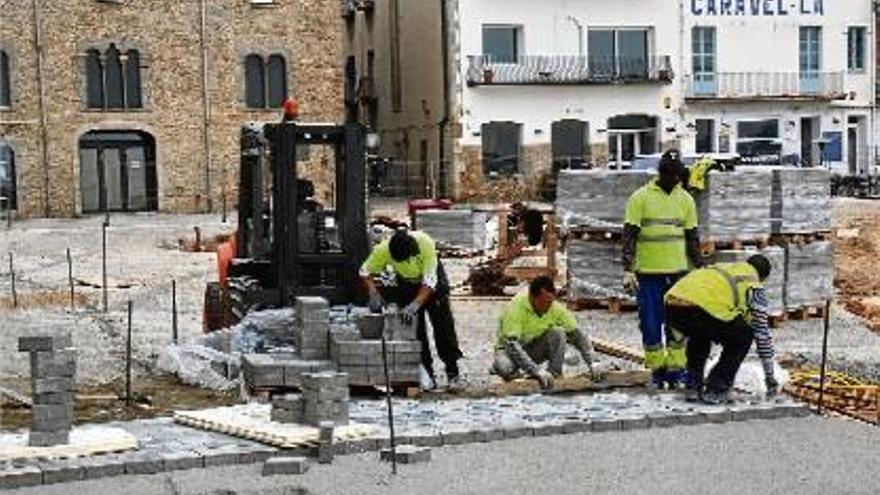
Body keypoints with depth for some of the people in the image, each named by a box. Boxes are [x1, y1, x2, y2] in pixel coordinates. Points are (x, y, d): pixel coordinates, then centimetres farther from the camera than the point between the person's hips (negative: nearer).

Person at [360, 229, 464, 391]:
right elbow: (365, 271, -17)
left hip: (433, 283, -2)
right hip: (407, 283, 2)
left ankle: (452, 373, 5)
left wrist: (415, 305, -46)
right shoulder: (383, 249, -31)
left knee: (444, 326, -3)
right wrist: (374, 293, -33)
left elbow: (429, 281, -36)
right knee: (415, 329, -2)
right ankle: (427, 375, 4)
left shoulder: (425, 243, -38)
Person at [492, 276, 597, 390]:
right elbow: (512, 345, -38)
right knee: (505, 369, -38)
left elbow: (577, 336, -11)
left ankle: (554, 375, -15)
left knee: (558, 332, -26)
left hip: (535, 348, 3)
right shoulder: (516, 309, -31)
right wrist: (537, 372, -46)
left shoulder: (556, 308, -18)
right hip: (508, 348, -3)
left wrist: (591, 365, -20)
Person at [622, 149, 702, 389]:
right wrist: (628, 270, -11)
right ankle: (657, 369, 12)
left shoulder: (685, 200, 8)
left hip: (677, 271, 3)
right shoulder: (640, 198, -2)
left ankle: (676, 370, 11)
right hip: (647, 272, -2)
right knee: (650, 324, 1)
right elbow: (629, 236, -4)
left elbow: (692, 238, 13)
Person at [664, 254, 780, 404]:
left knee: (699, 335, 38)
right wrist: (769, 376, 34)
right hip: (702, 311, -6)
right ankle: (715, 390, 14)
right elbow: (762, 333, 24)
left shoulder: (722, 268, 38)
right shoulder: (755, 286, 21)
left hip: (672, 307, 6)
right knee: (743, 338, 20)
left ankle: (693, 386, 27)